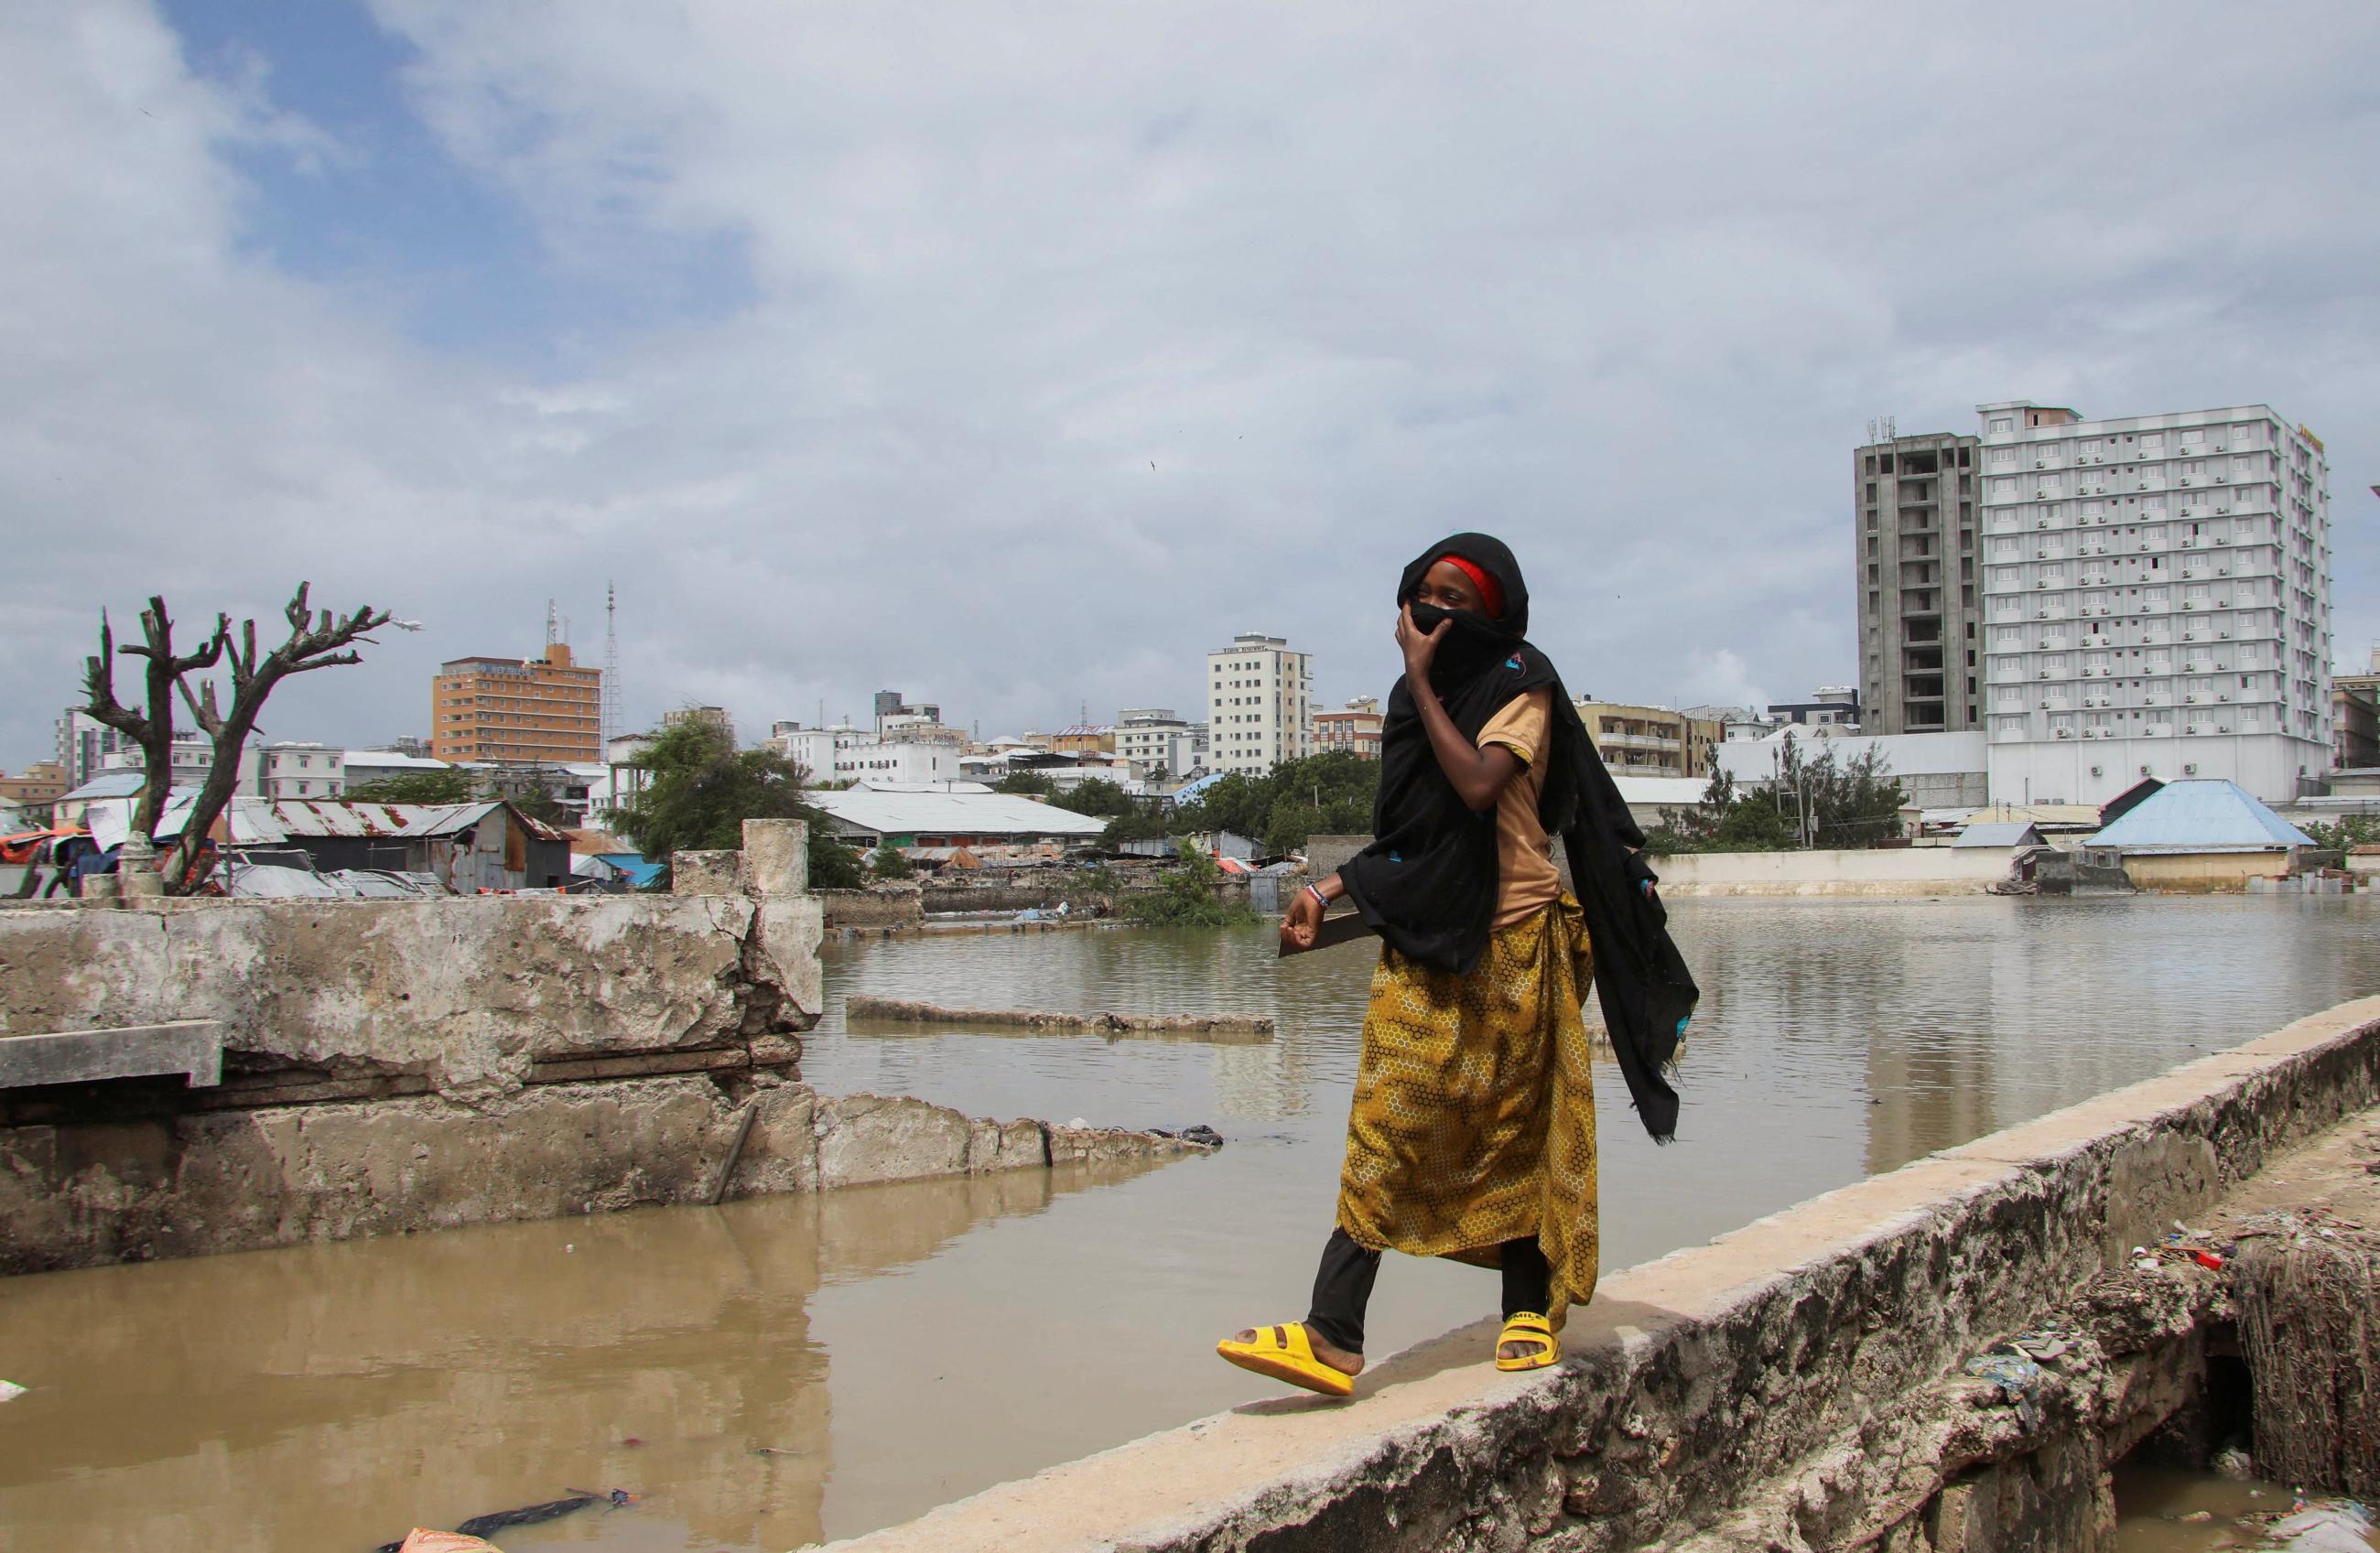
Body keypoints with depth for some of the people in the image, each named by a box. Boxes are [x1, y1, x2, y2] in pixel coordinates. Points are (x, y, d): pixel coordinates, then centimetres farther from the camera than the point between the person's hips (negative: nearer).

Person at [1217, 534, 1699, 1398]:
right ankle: (1333, 1336, -10)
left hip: (1509, 945, -5)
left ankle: (1529, 1310, 20)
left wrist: (1420, 680, -15)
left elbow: (1478, 785, -22)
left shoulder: (1520, 684, -4)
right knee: (1387, 1127, -4)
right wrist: (1327, 892, 7)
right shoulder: (1423, 697, 14)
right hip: (1425, 943, 5)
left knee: (1515, 1129, 5)